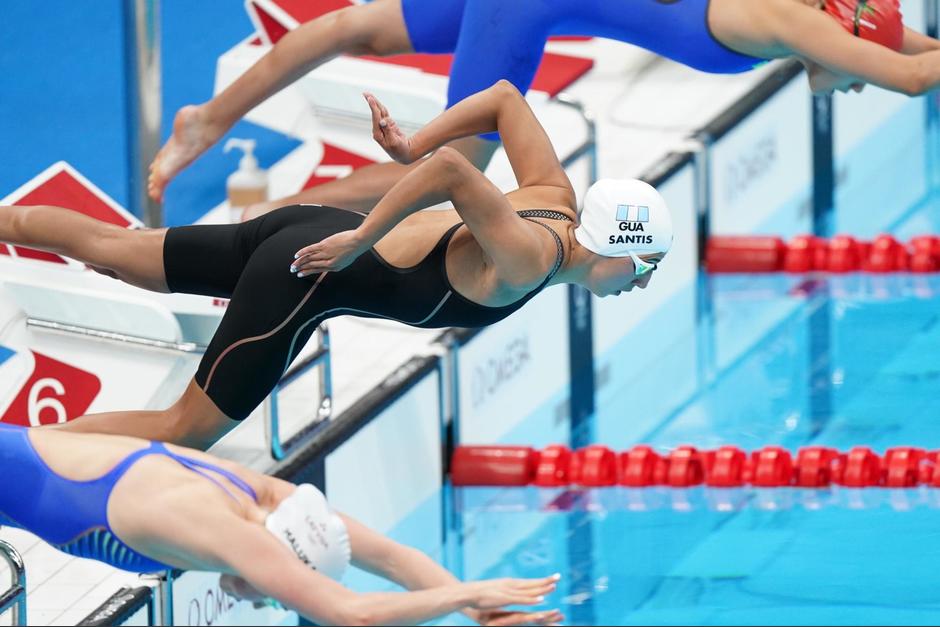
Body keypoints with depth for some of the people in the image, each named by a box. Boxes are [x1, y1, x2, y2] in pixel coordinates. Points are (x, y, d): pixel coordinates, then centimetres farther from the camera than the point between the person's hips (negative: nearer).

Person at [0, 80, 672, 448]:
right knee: (186, 431, -1)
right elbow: (452, 167, -42)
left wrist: (412, 147, 7)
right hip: (307, 278, -8)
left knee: (113, 249, 23)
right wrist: (361, 242, -31)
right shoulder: (523, 263, -28)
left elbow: (505, 97, 6)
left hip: (308, 230, 8)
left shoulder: (557, 195, -3)